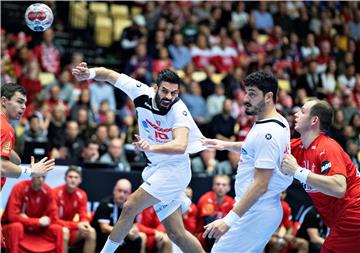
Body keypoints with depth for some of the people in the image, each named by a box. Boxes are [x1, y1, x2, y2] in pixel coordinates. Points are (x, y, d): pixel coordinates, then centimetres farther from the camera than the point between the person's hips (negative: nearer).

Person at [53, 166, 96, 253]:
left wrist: (85, 224, -25)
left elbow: (84, 217, 2)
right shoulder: (56, 193, -16)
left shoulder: (81, 195, 0)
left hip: (71, 230, 6)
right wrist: (76, 225, -27)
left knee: (91, 232, -18)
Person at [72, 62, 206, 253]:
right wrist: (90, 73, -25)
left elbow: (180, 146, -42)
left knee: (130, 207, -13)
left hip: (174, 168, -7)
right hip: (156, 168, 7)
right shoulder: (141, 92, -10)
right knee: (175, 233, 8)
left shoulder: (179, 111, -26)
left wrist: (150, 147, -59)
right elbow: (109, 74, -3)